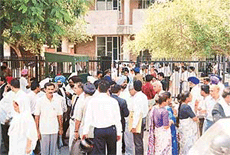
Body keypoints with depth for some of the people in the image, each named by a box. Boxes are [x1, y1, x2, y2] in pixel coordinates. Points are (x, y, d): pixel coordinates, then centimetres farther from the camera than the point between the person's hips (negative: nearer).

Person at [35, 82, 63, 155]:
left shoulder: (58, 100, 2)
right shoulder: (40, 100, -5)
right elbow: (37, 117, -2)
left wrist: (61, 128, 9)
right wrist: (37, 130, -5)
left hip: (54, 130, 2)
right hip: (44, 130, -2)